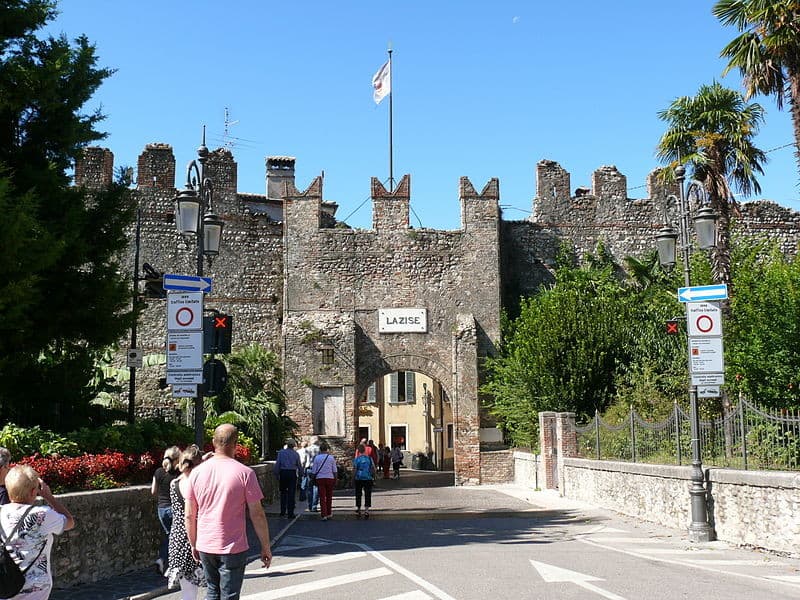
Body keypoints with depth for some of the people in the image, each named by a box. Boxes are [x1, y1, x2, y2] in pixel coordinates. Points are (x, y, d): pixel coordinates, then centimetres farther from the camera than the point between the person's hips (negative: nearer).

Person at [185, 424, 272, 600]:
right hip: (233, 547, -4)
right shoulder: (245, 473, -12)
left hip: (205, 546, 4)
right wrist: (266, 547, 0)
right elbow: (257, 515, -10)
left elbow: (189, 516, 4)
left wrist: (193, 545, 17)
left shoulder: (197, 472, -1)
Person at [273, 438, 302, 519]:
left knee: (283, 492, 12)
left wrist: (277, 474, 8)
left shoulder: (281, 452, 2)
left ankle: (283, 512, 14)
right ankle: (290, 513, 3)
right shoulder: (296, 454, 3)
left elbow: (277, 464, 0)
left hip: (283, 473, 1)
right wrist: (301, 473, 23)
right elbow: (299, 466, 6)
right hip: (292, 473, -1)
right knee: (291, 493, 2)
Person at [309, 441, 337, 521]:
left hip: (320, 478, -1)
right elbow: (334, 470, 3)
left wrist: (313, 478, 11)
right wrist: (335, 479, 13)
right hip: (330, 478, 1)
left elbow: (314, 471, -1)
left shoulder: (317, 458, -4)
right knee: (329, 497, 14)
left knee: (322, 497, 0)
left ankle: (324, 515, -8)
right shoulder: (331, 458, -1)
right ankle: (329, 513, 22)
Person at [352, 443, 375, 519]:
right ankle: (366, 510, -3)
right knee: (367, 495, 4)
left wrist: (353, 476, 4)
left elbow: (354, 469, -7)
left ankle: (358, 509, 14)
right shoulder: (369, 458, -1)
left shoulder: (356, 459, -5)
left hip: (359, 479, 0)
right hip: (368, 479, 0)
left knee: (358, 495, 11)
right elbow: (373, 469, 1)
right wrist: (373, 476, 12)